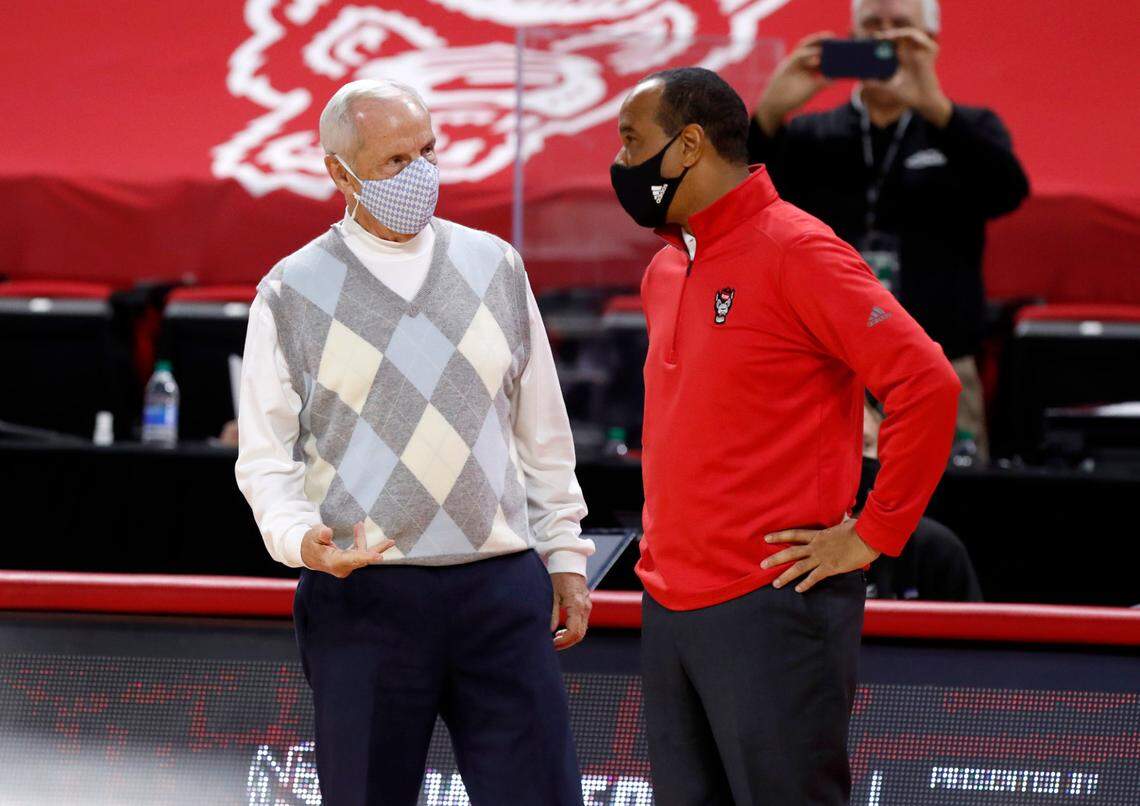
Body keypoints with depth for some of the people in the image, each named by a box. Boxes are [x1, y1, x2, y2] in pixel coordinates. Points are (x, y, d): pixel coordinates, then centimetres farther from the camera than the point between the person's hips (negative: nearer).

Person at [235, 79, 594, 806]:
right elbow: (266, 457, 1)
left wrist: (566, 554, 14)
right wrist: (302, 537, -18)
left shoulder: (494, 266, 10)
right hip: (363, 596, -2)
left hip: (503, 586, 2)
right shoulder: (293, 293, 1)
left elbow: (543, 429, 16)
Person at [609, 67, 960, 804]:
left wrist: (872, 535, -14)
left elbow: (927, 384, -17)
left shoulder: (795, 251, -10)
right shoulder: (664, 271, 15)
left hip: (770, 604, -8)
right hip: (669, 604, 8)